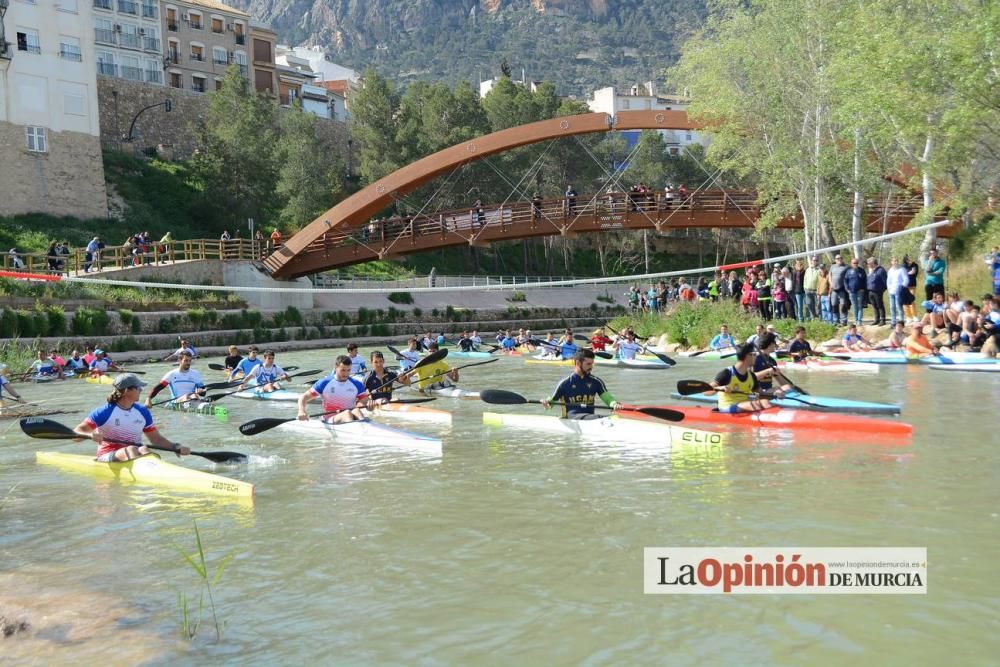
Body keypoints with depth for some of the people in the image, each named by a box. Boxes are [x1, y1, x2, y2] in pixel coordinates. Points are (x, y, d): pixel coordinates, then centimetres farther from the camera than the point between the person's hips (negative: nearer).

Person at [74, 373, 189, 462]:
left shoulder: (143, 412, 10)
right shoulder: (105, 412, -4)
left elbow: (157, 439, 13)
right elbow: (76, 433, -7)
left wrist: (176, 448, -4)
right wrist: (91, 435, -30)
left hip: (136, 453, 3)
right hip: (108, 456, -3)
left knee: (144, 450, -31)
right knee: (131, 450, -34)